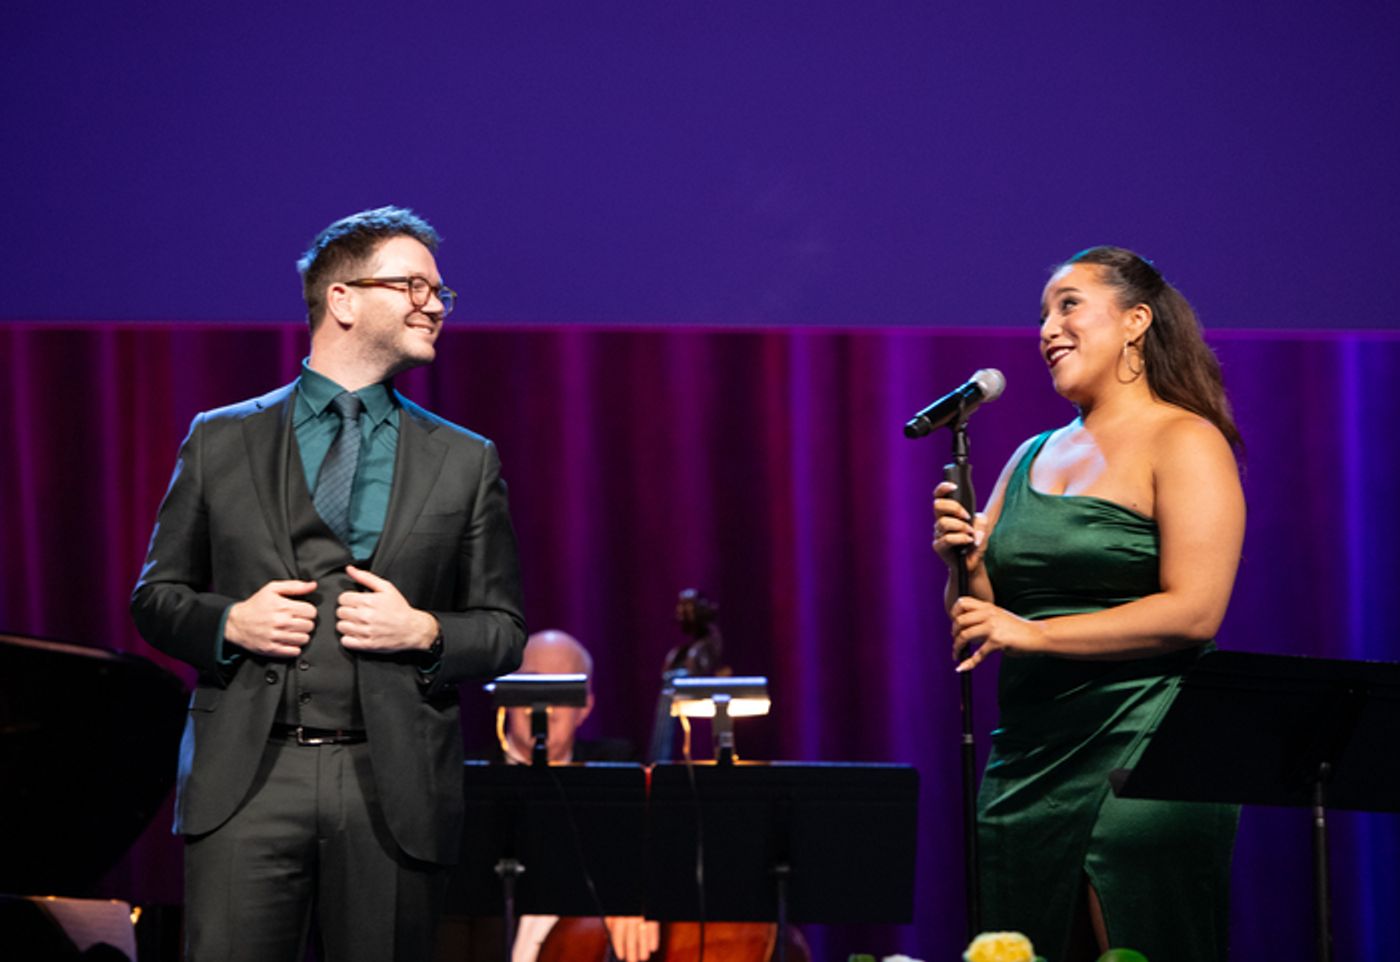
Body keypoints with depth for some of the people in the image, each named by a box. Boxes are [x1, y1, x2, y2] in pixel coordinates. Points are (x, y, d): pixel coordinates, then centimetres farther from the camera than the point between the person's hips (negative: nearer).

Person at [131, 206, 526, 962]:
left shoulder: (465, 462, 12)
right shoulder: (220, 441, 11)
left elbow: (504, 633, 13)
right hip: (247, 779, -1)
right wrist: (228, 622, -7)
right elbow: (155, 597, 13)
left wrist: (424, 633, -7)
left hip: (393, 787, 1)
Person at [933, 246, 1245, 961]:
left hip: (1141, 756, -6)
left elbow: (1194, 612, -14)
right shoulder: (1031, 458, 18)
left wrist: (1032, 632, -15)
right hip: (1026, 759, 6)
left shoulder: (1185, 442, -2)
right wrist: (961, 559, -4)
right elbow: (979, 622, 18)